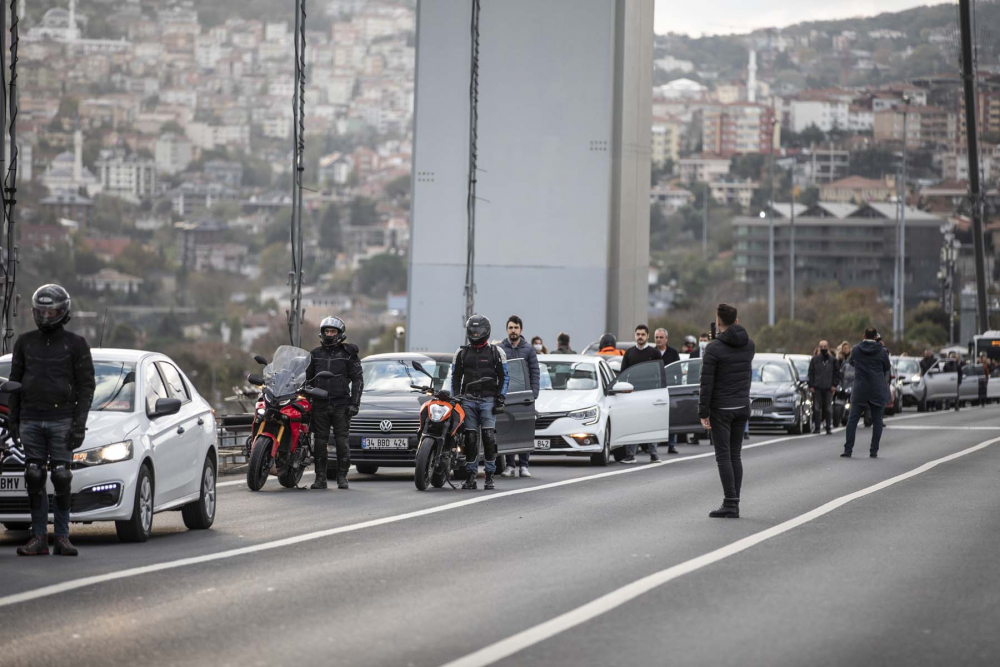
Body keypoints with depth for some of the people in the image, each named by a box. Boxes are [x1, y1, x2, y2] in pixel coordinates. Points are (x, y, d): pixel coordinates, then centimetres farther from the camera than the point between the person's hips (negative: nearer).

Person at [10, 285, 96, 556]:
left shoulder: (75, 344, 1)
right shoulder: (25, 342, 9)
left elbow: (86, 386, -2)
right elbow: (15, 382, 13)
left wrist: (79, 424, -10)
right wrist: (13, 422, 6)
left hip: (62, 420, -3)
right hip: (31, 420, 3)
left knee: (62, 479, -5)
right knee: (34, 480, 0)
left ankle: (62, 537, 1)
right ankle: (39, 538, 3)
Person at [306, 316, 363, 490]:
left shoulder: (348, 354, 4)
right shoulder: (315, 354, 13)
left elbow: (358, 380, 3)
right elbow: (308, 379, 21)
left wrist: (354, 403, -6)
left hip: (341, 405, -3)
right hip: (319, 405, 3)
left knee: (342, 441, -5)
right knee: (320, 442, 1)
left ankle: (342, 477, 0)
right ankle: (320, 477, 5)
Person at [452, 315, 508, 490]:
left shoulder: (496, 352, 7)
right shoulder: (461, 353, 13)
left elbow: (504, 377, 6)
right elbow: (455, 377, 16)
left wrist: (500, 398, -4)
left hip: (488, 400, -2)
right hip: (468, 400, 2)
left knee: (489, 437, -10)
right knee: (470, 439, -1)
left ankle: (490, 475, -7)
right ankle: (471, 476, 2)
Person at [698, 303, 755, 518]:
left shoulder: (714, 348, -14)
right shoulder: (749, 345, 4)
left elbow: (707, 383, -16)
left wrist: (703, 412, -11)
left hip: (721, 409, -6)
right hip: (742, 407, 6)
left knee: (723, 456, -3)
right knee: (735, 455, 11)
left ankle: (730, 504, -7)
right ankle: (734, 503, 11)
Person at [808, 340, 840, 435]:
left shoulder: (833, 360, 8)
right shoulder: (814, 359, 6)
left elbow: (837, 373, 11)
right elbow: (811, 373, 6)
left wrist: (834, 385, 0)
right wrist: (811, 386, -2)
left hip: (828, 388, 0)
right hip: (817, 388, 0)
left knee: (828, 408, 1)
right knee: (817, 408, -1)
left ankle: (829, 427, 5)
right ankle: (817, 427, 3)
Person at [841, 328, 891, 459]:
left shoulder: (856, 350, -3)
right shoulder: (882, 352, -8)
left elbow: (851, 362, 14)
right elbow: (887, 367, 6)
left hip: (860, 390, 1)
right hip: (878, 391, -1)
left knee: (852, 420, 5)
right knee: (877, 421, 8)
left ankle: (848, 449, -3)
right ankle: (874, 451, 4)